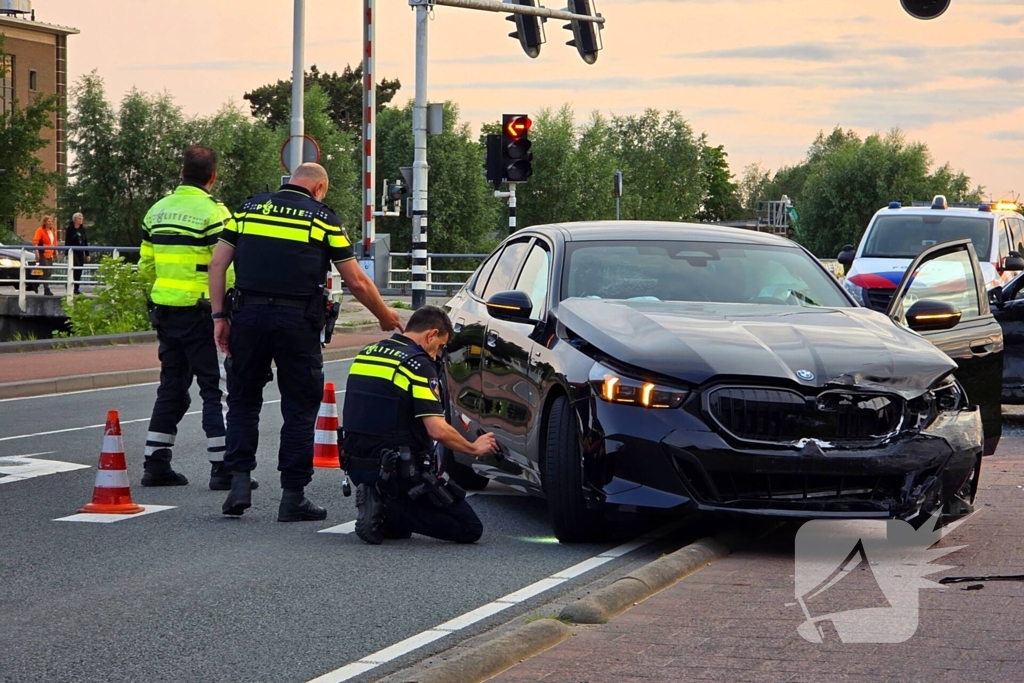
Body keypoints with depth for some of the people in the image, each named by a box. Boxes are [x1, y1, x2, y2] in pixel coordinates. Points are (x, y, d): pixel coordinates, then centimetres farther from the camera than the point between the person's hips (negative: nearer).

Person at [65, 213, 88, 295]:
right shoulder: (70, 229, -4)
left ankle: (77, 288, 9)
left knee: (80, 270, 4)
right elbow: (67, 242, -8)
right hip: (73, 252, -6)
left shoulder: (83, 229, 12)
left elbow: (85, 242, 16)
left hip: (81, 252, 6)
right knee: (77, 268, -19)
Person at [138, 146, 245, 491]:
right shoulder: (213, 211, -11)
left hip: (164, 309, 6)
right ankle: (223, 468, -4)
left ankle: (156, 464, 15)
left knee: (171, 386, 15)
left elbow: (146, 264, 15)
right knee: (213, 388, -2)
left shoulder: (157, 210, 10)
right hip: (200, 311, -6)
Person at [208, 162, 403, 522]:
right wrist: (385, 316, 20)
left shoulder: (250, 207, 12)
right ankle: (293, 496, 7)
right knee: (300, 408, 7)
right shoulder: (322, 218, 5)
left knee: (243, 400, 15)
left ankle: (239, 482, 4)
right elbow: (356, 281, 5)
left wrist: (219, 316, 10)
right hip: (297, 319, -2)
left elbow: (218, 263, 7)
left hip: (248, 316, 2)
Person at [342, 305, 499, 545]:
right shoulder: (418, 365, -13)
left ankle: (378, 502, 6)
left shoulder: (366, 354, 11)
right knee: (469, 529, -2)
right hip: (396, 469, -8)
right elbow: (438, 430, -20)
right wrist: (474, 448, -2)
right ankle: (389, 512, -15)